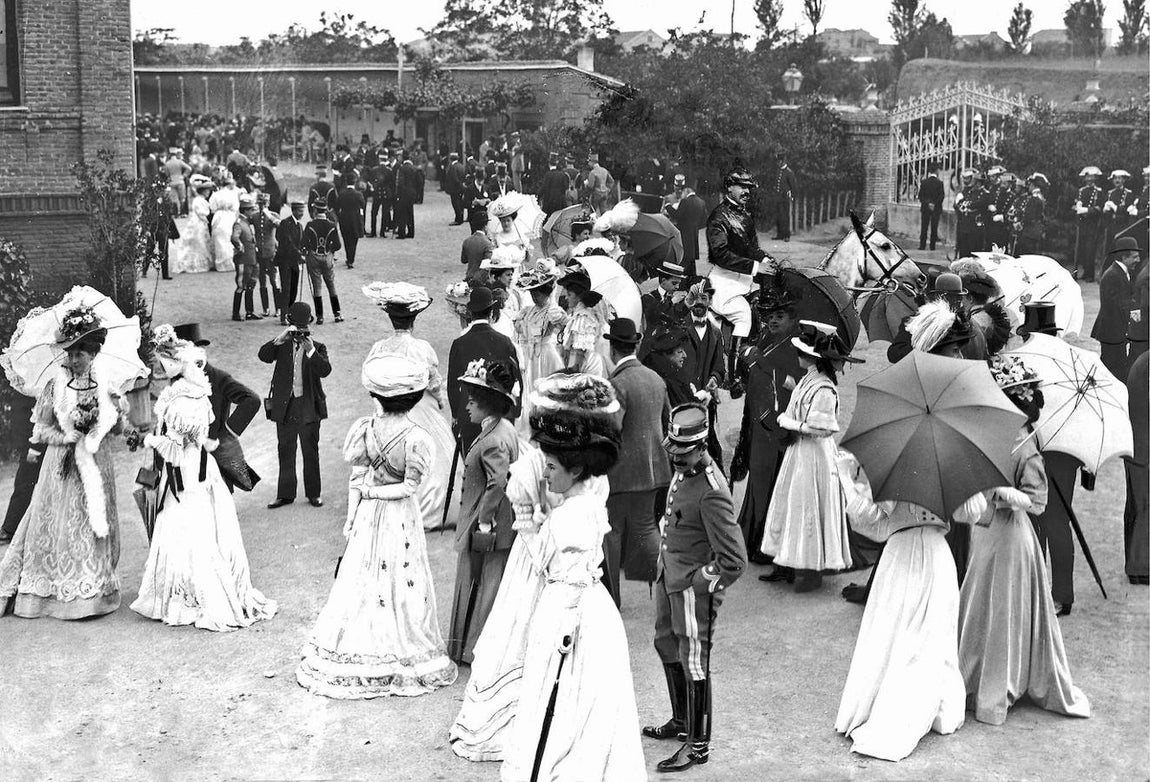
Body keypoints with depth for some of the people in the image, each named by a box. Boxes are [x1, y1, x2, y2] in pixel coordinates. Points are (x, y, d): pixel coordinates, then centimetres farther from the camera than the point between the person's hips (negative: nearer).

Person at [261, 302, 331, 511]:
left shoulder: (318, 347, 0)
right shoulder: (282, 345, 4)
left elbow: (325, 370, -17)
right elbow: (264, 355, -15)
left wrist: (311, 351, -29)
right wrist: (280, 339, -28)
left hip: (309, 407, -2)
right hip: (285, 406, 2)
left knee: (311, 451, 7)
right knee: (285, 451, 9)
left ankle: (314, 493, 18)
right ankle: (285, 494, 17)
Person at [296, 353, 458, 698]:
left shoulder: (366, 428, -8)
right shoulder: (415, 437, -17)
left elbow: (356, 479, -3)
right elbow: (409, 487, -16)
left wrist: (351, 517, 4)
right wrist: (379, 492, -6)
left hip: (368, 515, 3)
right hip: (401, 518, -3)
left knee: (363, 580, 13)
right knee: (400, 583, 7)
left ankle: (357, 660, 22)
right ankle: (402, 657, 17)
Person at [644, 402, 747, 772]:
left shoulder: (711, 492, -27)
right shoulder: (682, 473, 0)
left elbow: (734, 561, -26)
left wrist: (697, 584, -15)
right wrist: (667, 572, 17)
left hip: (694, 589, -10)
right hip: (670, 580, 10)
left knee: (693, 664, 1)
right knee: (666, 647, 23)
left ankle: (698, 745, 15)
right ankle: (681, 722, 42)